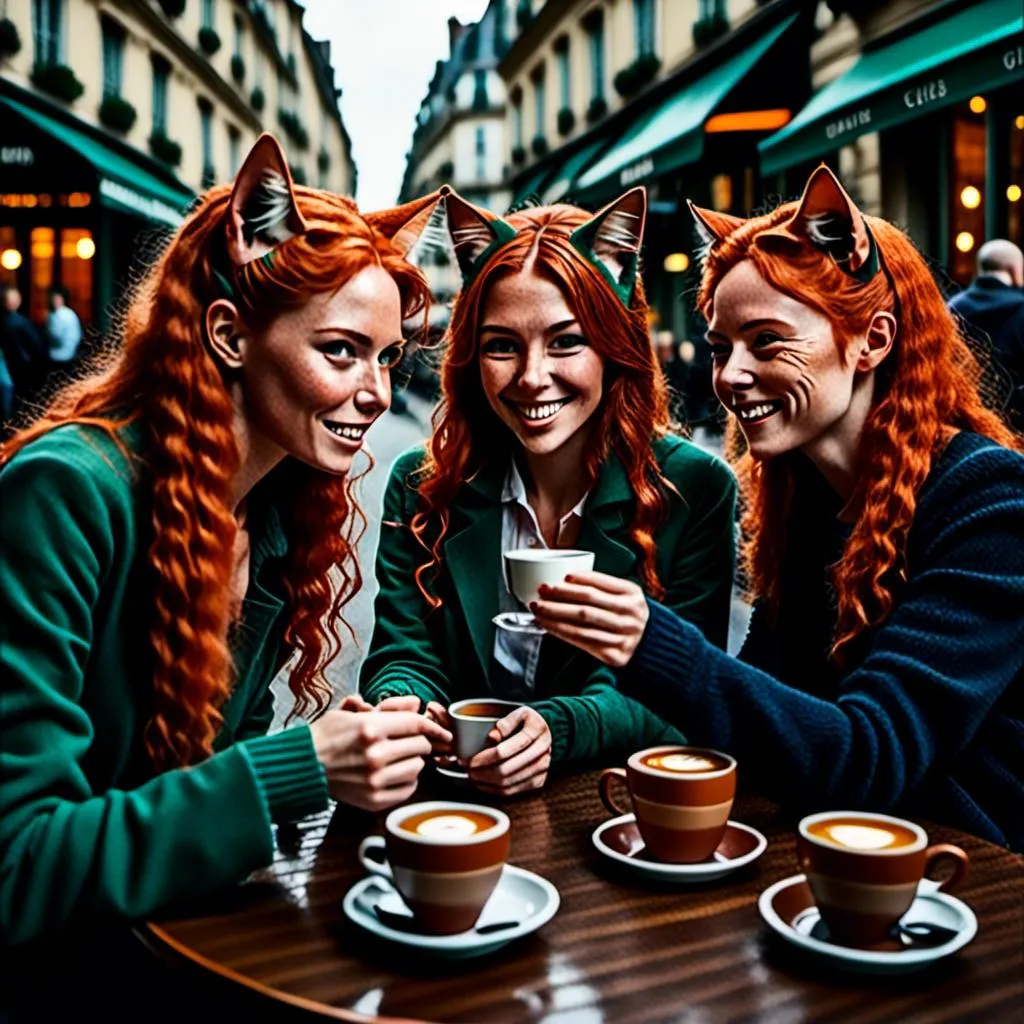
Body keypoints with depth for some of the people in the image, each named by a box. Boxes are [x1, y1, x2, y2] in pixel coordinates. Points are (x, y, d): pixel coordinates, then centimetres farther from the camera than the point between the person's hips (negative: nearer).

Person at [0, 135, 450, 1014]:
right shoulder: (71, 492, -22)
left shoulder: (286, 511, -1)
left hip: (180, 934, 6)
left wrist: (350, 757, -11)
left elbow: (224, 753, 7)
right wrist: (294, 772, -29)